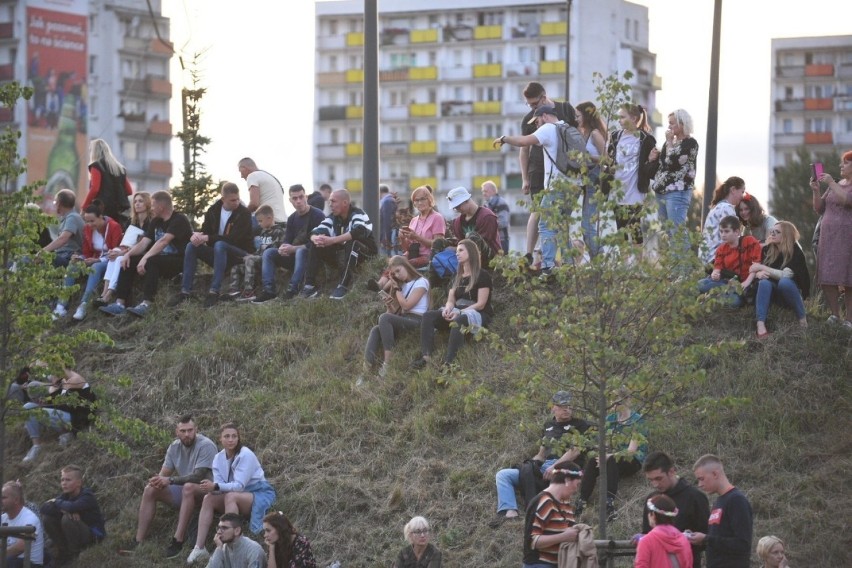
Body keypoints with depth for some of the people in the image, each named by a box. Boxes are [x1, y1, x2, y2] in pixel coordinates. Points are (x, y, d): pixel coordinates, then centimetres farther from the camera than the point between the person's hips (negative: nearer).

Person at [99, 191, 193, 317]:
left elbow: (163, 241, -25)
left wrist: (145, 258, -34)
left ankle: (146, 305, -47)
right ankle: (119, 304, -17)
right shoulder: (156, 222, 15)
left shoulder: (179, 220, -12)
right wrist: (128, 254, -13)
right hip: (161, 258, 8)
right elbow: (143, 243, 7)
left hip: (179, 261, -8)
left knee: (151, 262, -35)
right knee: (128, 261, -6)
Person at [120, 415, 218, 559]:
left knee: (188, 487, -39)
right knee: (150, 490, -8)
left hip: (205, 490, -7)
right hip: (183, 493, 7)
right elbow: (164, 473, 4)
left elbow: (198, 476, -24)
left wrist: (170, 480, -28)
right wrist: (158, 481, -22)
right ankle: (138, 542, -12)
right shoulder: (174, 447, 5)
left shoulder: (206, 446, -16)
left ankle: (178, 542, -41)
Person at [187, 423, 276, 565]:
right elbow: (219, 485, -8)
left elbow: (239, 485, -26)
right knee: (208, 499, -17)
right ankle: (199, 547, -23)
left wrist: (215, 486, -39)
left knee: (231, 497, -34)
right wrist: (210, 487, -33)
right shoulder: (219, 458, -1)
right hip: (239, 496, 6)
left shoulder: (246, 455, -20)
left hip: (261, 495, -6)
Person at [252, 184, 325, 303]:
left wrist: (293, 249, -25)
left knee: (301, 252, -39)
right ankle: (268, 290, -21)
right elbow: (287, 240, 8)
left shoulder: (317, 215, -12)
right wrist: (283, 248, -18)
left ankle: (293, 290, -40)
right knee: (268, 253, -9)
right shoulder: (292, 218, 10)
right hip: (294, 255, 7)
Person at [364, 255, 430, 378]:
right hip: (402, 320, 7)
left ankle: (387, 362, -35)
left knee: (385, 318, -30)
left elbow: (406, 305, -9)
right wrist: (389, 304, -1)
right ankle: (367, 366, -41)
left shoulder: (421, 282, 2)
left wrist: (396, 288, 1)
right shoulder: (403, 285, 25)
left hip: (416, 321, -7)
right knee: (376, 330, -22)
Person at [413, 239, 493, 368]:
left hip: (478, 315, -7)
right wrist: (447, 309, -11)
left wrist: (459, 312, -20)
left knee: (459, 320, -41)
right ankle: (426, 356, -37)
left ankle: (449, 362, -52)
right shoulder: (458, 277, 21)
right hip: (458, 313, 7)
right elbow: (450, 300, 14)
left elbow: (480, 304, -10)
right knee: (428, 316, -19)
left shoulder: (482, 275, -1)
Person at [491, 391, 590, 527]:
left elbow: (575, 450, -9)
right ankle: (509, 511, -32)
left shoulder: (579, 426, 6)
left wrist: (555, 466, -21)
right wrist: (532, 463, 9)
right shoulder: (548, 426, 25)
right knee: (502, 475, -8)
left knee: (527, 469, -34)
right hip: (542, 467, 7)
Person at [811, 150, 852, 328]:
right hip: (828, 237, 6)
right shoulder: (836, 185, 18)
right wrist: (816, 191, 1)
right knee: (826, 279, -1)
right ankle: (835, 314, 8)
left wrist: (831, 183, -17)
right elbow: (819, 209, 17)